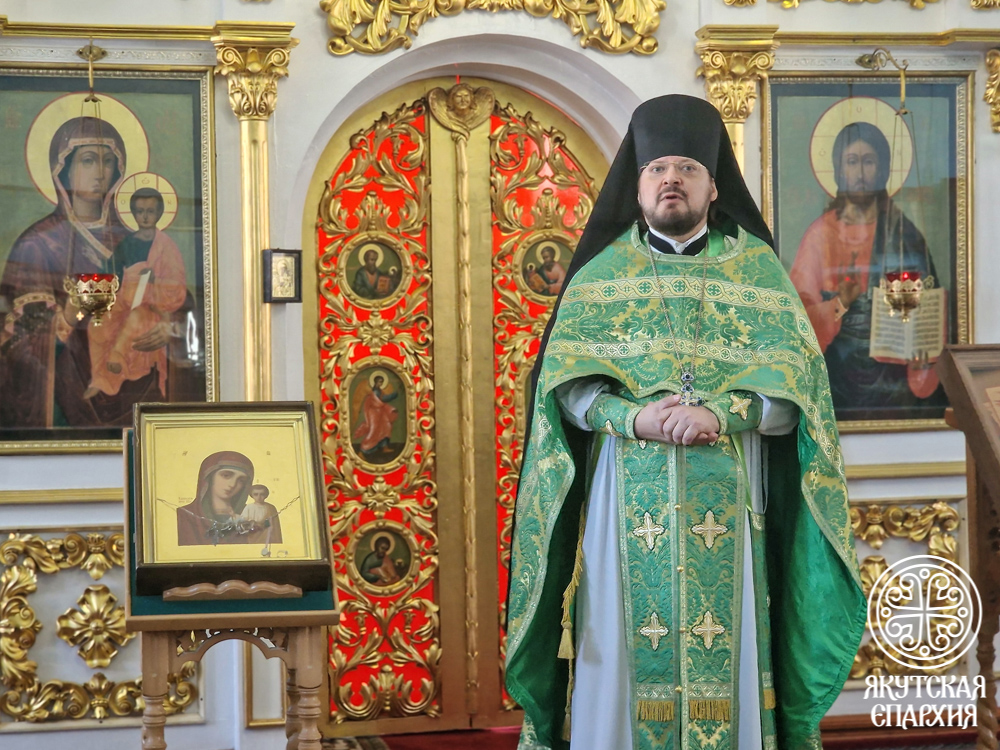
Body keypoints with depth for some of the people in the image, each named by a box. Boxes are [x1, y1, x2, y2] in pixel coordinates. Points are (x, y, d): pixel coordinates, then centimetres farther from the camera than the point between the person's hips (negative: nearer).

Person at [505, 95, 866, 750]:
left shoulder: (758, 270, 8)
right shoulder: (600, 273, 10)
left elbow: (794, 384, -1)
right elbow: (565, 382, 1)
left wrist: (718, 413, -18)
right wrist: (633, 417, -17)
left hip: (726, 506, 0)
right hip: (626, 503, 0)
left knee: (724, 660, -1)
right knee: (625, 655, -2)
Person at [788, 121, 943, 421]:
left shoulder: (903, 233, 4)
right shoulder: (820, 233, 1)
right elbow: (799, 312, -1)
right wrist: (840, 305, -19)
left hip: (895, 371, 1)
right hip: (839, 372, -1)